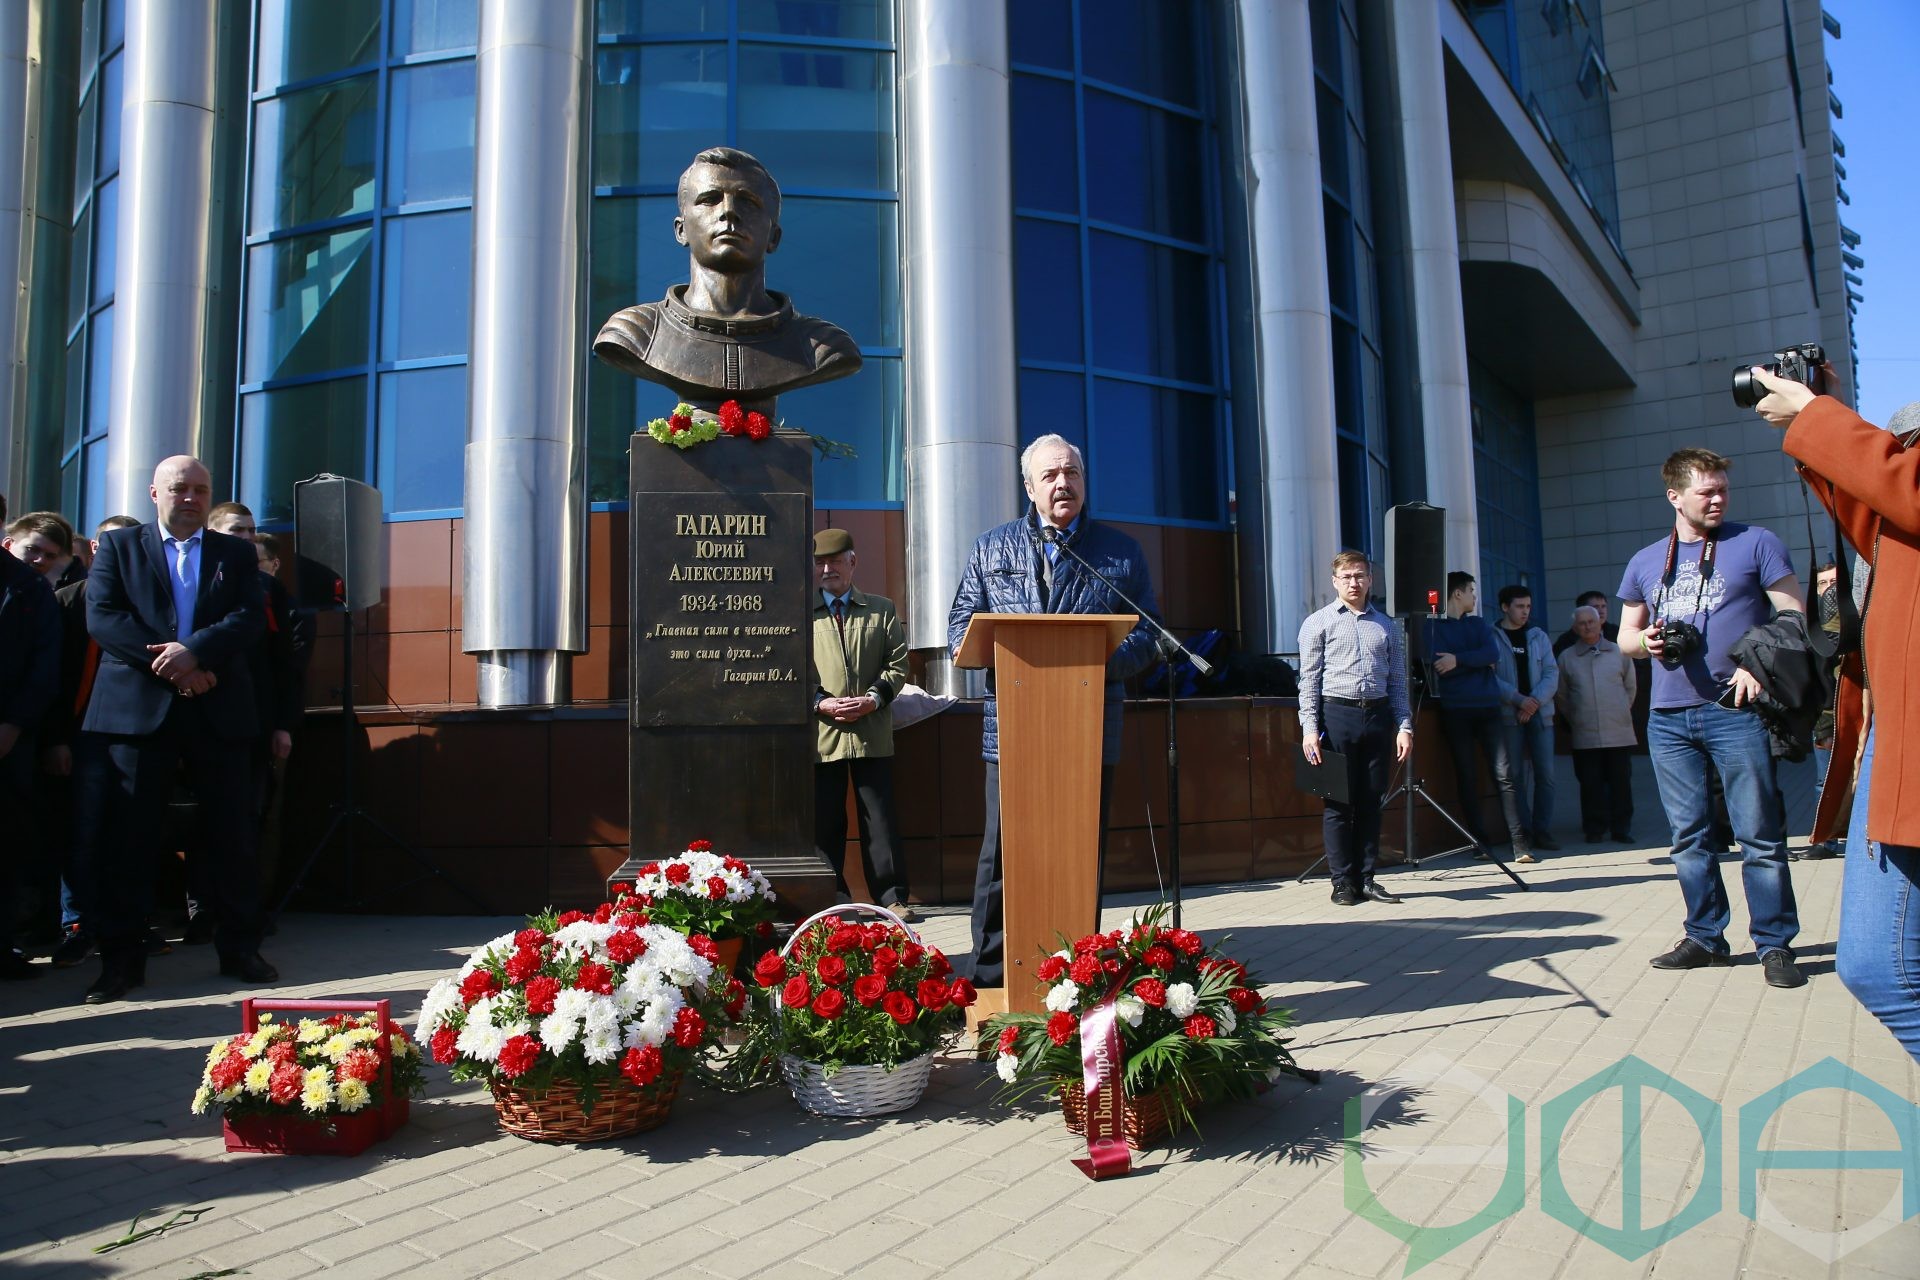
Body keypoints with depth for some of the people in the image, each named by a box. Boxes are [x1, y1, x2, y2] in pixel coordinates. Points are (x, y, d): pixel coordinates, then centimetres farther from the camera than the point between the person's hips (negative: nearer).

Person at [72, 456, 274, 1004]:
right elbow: (102, 616, -2)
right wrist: (167, 663, -13)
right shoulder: (118, 546, 12)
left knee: (234, 835, 3)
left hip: (218, 712, 1)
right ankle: (121, 958, 11)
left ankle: (240, 948, 13)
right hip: (136, 710, -1)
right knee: (128, 838, 1)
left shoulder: (237, 554, 14)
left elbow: (251, 616, -1)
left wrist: (193, 650, -17)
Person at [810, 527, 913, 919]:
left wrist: (875, 697, -9)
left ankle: (891, 896, 9)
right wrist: (819, 702, -11)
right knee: (825, 823, 4)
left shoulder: (882, 610, 12)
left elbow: (898, 662, 7)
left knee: (880, 819, 2)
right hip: (822, 735, 0)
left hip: (873, 734, 0)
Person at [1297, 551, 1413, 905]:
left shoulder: (1385, 625, 15)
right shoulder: (1319, 623, 4)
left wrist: (1404, 725, 6)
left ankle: (1367, 878, 14)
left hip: (1377, 716, 4)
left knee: (1371, 800, 6)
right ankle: (1342, 882, 4)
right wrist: (1309, 727, -9)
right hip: (1337, 714, -3)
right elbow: (1309, 679, -1)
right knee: (1339, 801, -2)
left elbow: (1397, 681, 15)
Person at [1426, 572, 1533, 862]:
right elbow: (1436, 664, -9)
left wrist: (1458, 659, -11)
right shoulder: (1433, 625, 5)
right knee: (1467, 778, 1)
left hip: (1488, 707, 3)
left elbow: (1493, 654, 0)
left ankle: (1521, 844, -9)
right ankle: (1478, 842, 8)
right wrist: (1476, 661, -3)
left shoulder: (1478, 624, 18)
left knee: (1506, 774, -7)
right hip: (1454, 709, -3)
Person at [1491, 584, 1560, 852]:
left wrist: (1535, 701, -10)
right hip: (1508, 715, -3)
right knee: (1516, 775, -2)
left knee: (1545, 774, 0)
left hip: (1540, 713, 3)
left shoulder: (1538, 636, 13)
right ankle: (1523, 832, 4)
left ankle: (1543, 831, 6)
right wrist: (1519, 699, -16)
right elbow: (1489, 676, -8)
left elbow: (1551, 673, 6)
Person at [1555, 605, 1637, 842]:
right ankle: (1594, 828, 9)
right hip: (1585, 735, 0)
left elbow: (1631, 687, 14)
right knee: (1590, 783, 1)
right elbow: (1561, 695, 11)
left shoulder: (1618, 652, 6)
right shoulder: (1567, 658, 6)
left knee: (1621, 782, 3)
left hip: (1619, 731, 0)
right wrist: (1575, 718, 7)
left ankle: (1622, 828, 12)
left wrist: (1620, 712, 12)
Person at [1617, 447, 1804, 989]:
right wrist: (1646, 640, -1)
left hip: (1735, 710, -4)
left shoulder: (1754, 543, 4)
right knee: (1688, 836, 8)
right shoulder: (1645, 562, 15)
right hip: (1668, 718, 4)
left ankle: (1774, 943, 5)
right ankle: (1706, 937, 17)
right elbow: (1626, 635, 22)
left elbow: (1794, 617, -1)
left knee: (1759, 833, -4)